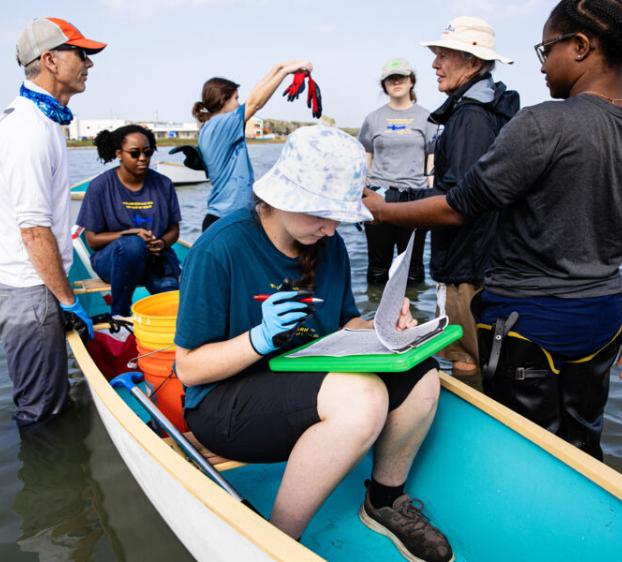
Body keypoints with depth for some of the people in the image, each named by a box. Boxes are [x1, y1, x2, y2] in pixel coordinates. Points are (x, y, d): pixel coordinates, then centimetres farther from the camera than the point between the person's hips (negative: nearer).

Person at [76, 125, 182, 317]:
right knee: (133, 244, -37)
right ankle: (119, 314, -21)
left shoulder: (163, 184, 3)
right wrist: (131, 234, -20)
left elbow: (174, 230, 8)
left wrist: (162, 243, -16)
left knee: (170, 290, -31)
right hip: (112, 258, -1)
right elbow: (92, 239, -5)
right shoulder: (100, 186, -5)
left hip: (155, 257, 1)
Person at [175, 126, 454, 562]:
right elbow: (189, 369, -15)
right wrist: (261, 338, -30)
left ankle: (386, 501, 14)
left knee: (420, 375, -13)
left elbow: (344, 322, 13)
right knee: (360, 396, -32)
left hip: (309, 383, 7)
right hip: (224, 403, -6)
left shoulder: (329, 246, 1)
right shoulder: (221, 249, -19)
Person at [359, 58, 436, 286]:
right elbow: (365, 161, 12)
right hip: (378, 196, 1)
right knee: (378, 264, 6)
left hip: (415, 197, -1)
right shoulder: (373, 119, 11)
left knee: (412, 265, 3)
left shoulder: (425, 117, 8)